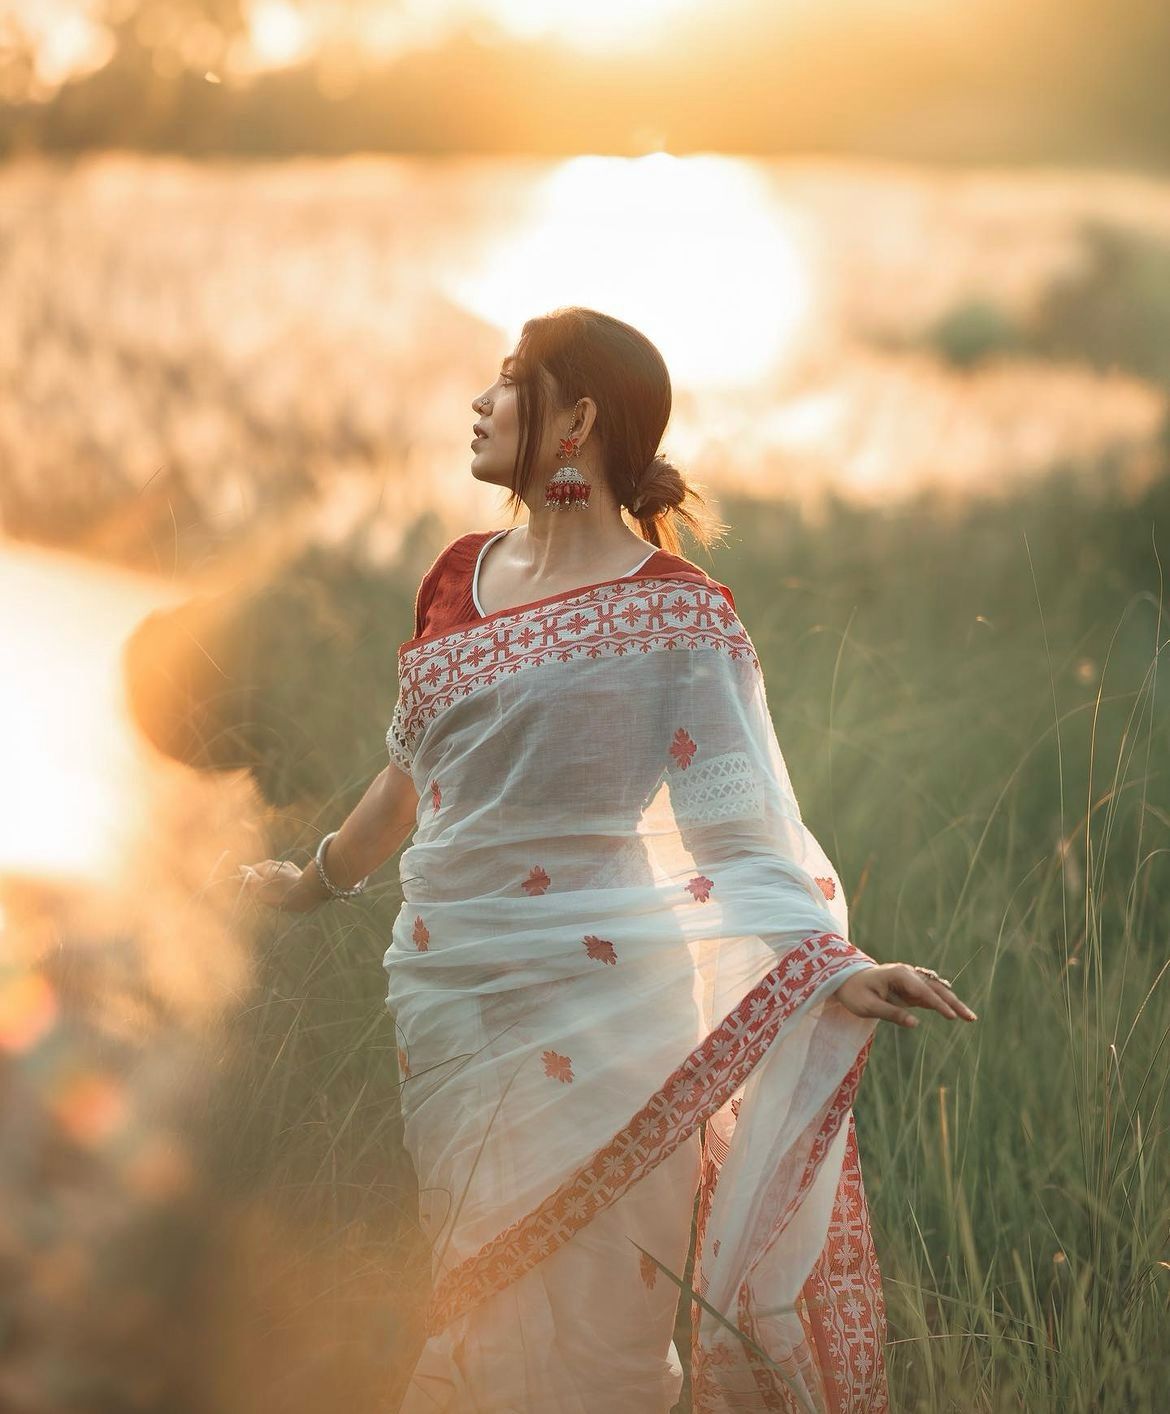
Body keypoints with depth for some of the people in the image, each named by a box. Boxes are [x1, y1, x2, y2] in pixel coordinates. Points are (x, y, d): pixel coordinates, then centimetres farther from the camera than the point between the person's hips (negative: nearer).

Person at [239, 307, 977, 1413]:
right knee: (467, 1321, 14)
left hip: (586, 1012, -6)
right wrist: (319, 881, 35)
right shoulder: (462, 575, 9)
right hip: (444, 1001, 6)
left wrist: (836, 971, -30)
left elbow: (737, 832, -16)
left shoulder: (672, 618, -10)